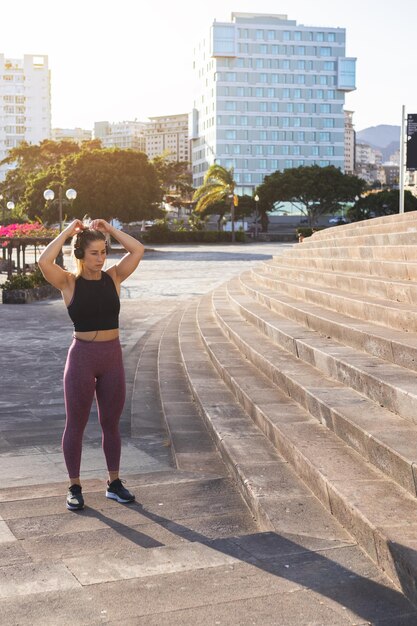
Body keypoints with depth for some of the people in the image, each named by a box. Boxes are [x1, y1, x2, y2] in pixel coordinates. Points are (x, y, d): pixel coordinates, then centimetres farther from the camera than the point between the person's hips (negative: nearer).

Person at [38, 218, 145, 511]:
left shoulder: (113, 277, 2)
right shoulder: (69, 282, -5)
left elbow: (138, 250, -7)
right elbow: (44, 261, -23)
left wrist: (109, 229, -4)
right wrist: (68, 231, -15)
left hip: (113, 356, 3)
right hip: (82, 356, -3)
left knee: (111, 424, 14)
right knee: (76, 425, 7)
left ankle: (114, 483, 27)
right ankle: (75, 487, 20)